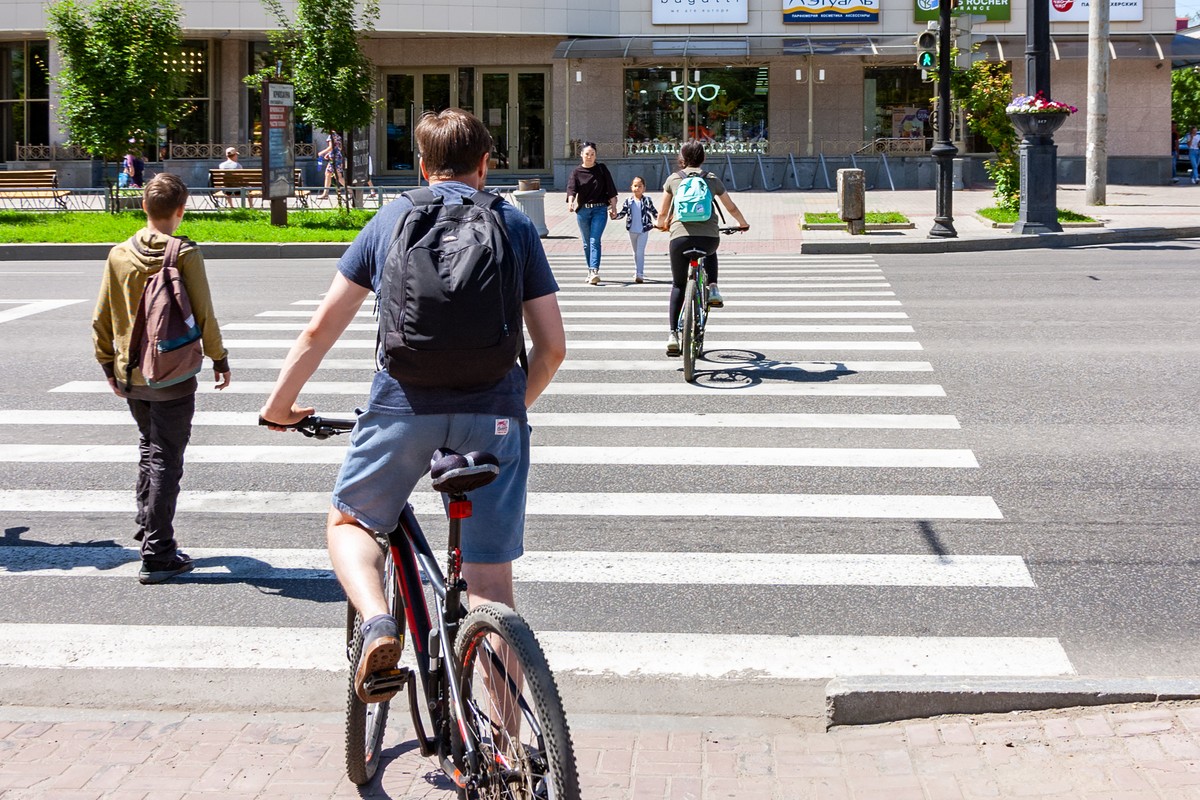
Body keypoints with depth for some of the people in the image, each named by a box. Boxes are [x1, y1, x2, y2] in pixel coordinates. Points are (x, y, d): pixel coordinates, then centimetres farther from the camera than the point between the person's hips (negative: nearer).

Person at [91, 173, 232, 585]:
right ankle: (156, 557, 2)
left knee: (149, 448, 24)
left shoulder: (119, 254, 1)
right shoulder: (185, 254, -12)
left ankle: (148, 529, 31)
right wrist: (219, 359, 3)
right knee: (166, 461, 1)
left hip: (130, 376, 5)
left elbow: (101, 320, 5)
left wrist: (109, 366, 17)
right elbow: (203, 314, -11)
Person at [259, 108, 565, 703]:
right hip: (492, 412, 1)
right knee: (491, 579, 7)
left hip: (403, 405, 0)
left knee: (348, 522, 23)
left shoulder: (390, 220, 15)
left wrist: (279, 405, 24)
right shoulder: (515, 226, 14)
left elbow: (321, 329, 13)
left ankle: (377, 623, -6)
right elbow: (552, 345, 11)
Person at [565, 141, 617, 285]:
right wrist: (570, 202, -30)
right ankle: (590, 271, 21)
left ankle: (594, 271, -22)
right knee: (587, 243, 10)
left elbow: (610, 189, 6)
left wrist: (613, 207, 3)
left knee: (594, 240, -14)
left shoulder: (602, 169, 3)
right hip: (582, 210, 2)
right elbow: (571, 188, -12)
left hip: (600, 209, -2)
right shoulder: (576, 172, 2)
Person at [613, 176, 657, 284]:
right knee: (636, 252, 16)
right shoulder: (629, 202, 1)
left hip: (643, 231, -4)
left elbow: (654, 212, 0)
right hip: (632, 230, 4)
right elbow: (622, 213, 3)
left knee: (640, 252, -11)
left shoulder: (647, 201, -5)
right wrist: (615, 215, -15)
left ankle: (639, 274, -13)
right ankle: (637, 272, 29)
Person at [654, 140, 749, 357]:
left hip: (681, 236, -1)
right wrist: (743, 224, 43)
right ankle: (713, 290, 17)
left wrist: (661, 225, 42)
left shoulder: (674, 179, 13)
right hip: (709, 237, 1)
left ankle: (673, 335, 3)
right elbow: (731, 207, 23)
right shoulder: (712, 179, 16)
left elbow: (663, 213, 19)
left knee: (678, 285, 14)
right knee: (710, 254, 39)